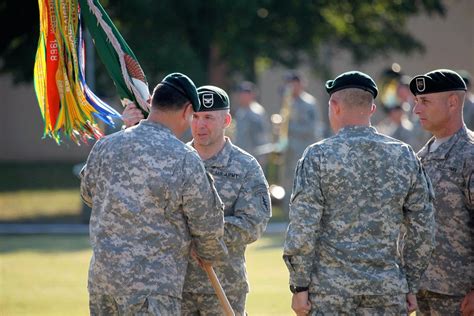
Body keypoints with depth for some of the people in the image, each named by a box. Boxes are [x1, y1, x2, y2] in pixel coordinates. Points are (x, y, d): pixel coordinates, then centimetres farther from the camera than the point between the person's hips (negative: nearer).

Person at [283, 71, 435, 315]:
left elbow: (302, 230, -10)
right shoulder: (404, 156, 4)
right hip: (388, 291, 3)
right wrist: (411, 286, 14)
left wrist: (299, 287, -4)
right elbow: (423, 231, 6)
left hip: (329, 288, -3)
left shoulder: (318, 155, -6)